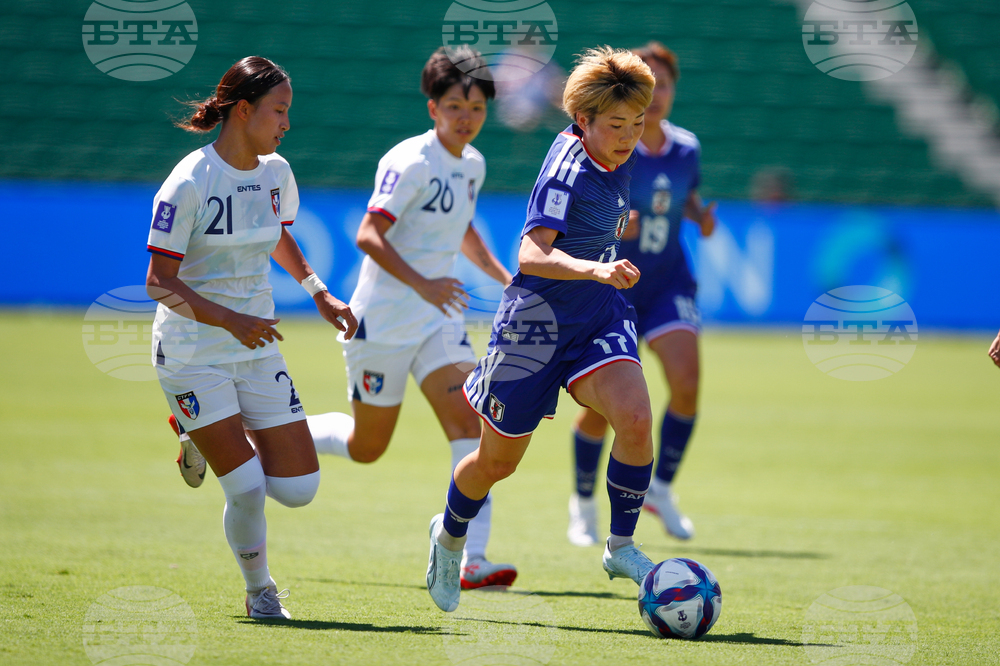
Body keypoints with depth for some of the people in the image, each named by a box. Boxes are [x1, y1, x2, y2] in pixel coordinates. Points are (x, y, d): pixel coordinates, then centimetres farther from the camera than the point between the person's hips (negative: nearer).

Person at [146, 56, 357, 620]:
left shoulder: (275, 173, 3)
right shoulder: (188, 184, -17)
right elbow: (159, 282, -17)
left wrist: (321, 294, 12)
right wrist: (229, 319, -30)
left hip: (257, 350, 6)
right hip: (192, 356, -6)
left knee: (298, 489, -1)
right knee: (247, 488, -14)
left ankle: (210, 440, 28)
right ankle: (259, 590, 13)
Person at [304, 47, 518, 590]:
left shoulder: (472, 164, 8)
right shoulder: (410, 163, -17)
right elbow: (368, 236, -27)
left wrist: (504, 277, 15)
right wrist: (421, 283, -38)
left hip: (439, 320, 6)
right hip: (383, 321, -6)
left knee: (470, 425, -14)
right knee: (366, 447, 7)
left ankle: (472, 560, -21)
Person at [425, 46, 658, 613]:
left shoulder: (621, 160, 1)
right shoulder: (567, 169, -23)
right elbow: (531, 254, -36)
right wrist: (595, 269, -50)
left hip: (601, 311, 6)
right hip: (539, 317, -6)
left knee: (635, 418, -23)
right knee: (498, 461, 10)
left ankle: (621, 546, -5)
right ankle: (450, 535, 41)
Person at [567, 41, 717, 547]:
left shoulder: (686, 148, 0)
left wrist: (700, 215, -3)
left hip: (667, 283, 3)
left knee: (686, 382, -18)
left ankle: (660, 488, 3)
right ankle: (583, 504, 22)